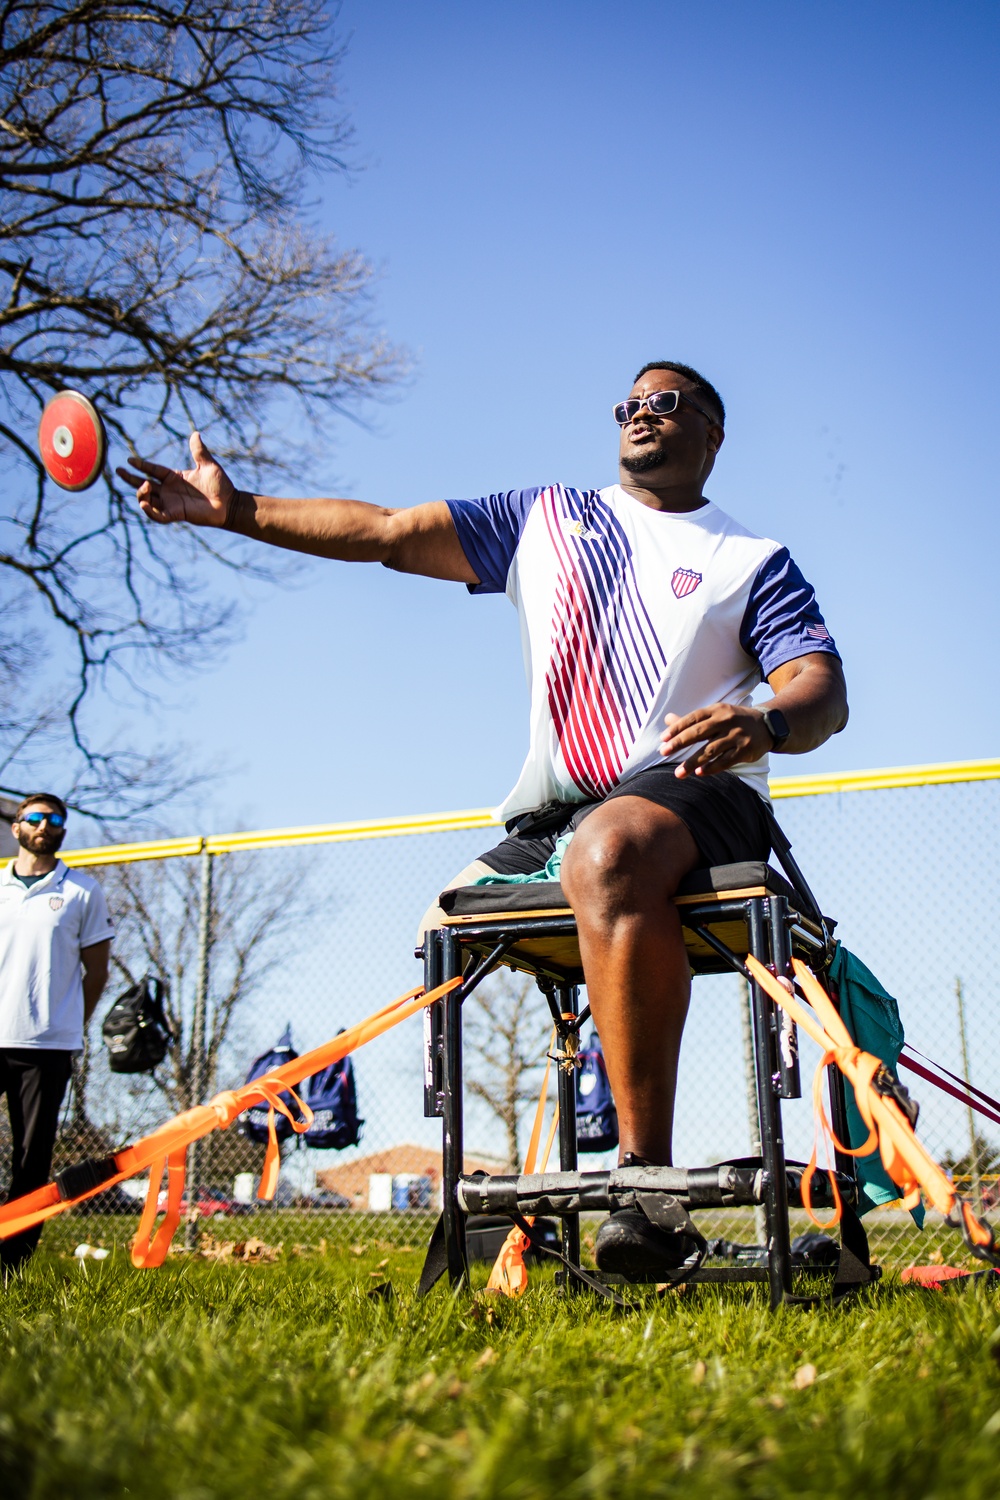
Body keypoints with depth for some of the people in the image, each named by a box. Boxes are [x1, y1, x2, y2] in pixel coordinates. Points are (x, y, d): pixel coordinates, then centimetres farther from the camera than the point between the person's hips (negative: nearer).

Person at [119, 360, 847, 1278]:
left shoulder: (755, 562, 10)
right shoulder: (545, 520, 19)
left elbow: (825, 692, -4)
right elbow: (389, 533, 13)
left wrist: (765, 724, -29)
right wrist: (240, 509, 5)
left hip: (697, 793, -6)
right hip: (552, 818, 6)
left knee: (610, 851, -37)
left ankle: (646, 1176, -36)